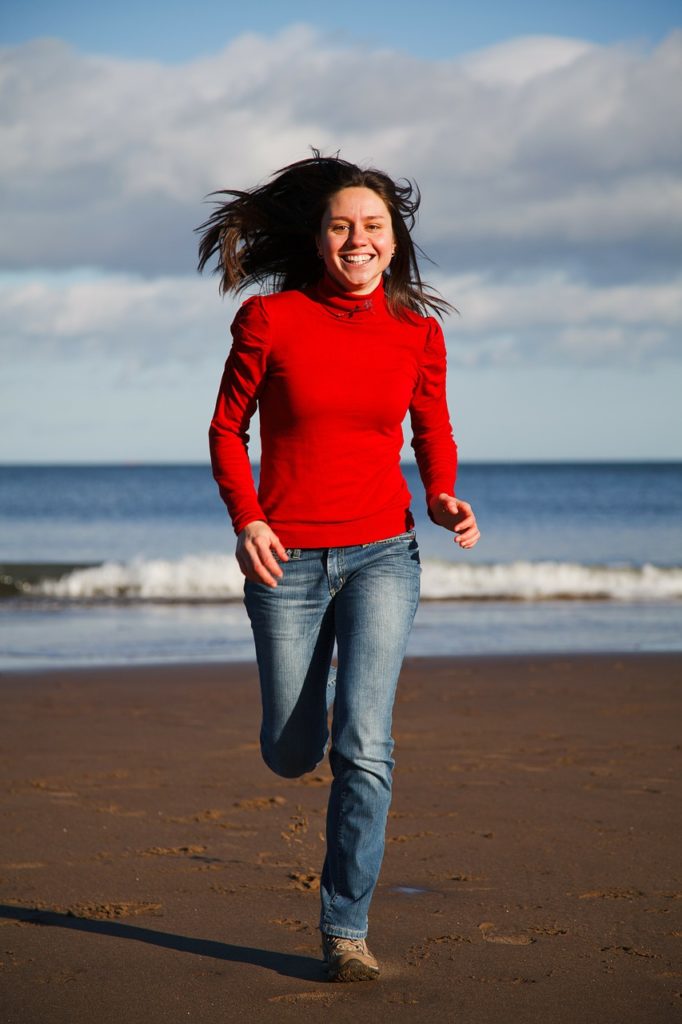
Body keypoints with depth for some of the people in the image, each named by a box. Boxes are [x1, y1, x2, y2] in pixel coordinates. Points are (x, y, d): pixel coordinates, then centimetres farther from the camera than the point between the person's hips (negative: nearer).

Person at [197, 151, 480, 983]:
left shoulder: (417, 331, -1)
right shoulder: (270, 319, -8)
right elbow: (228, 426, 2)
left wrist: (444, 499, -8)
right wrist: (246, 520, -13)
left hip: (381, 554, 0)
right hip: (287, 561, 0)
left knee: (363, 748, -15)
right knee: (290, 755, 10)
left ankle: (345, 928, -2)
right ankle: (308, 684, 48)